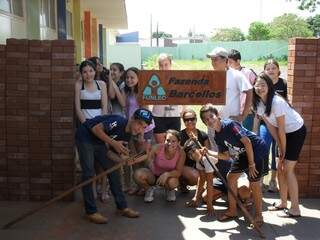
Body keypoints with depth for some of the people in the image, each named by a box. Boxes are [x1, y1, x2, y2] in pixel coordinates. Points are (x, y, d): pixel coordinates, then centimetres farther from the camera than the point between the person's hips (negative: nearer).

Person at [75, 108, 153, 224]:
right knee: (89, 174, -10)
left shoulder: (127, 134, -2)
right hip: (85, 137, -8)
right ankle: (91, 212, -1)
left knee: (113, 171, 5)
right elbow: (96, 129, -32)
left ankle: (122, 207, 14)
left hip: (99, 142, 8)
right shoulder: (119, 122, -27)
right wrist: (113, 143, -33)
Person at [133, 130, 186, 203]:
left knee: (173, 182, -37)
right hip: (153, 175, 0)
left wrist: (167, 174, -37)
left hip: (168, 176, 0)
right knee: (138, 174, -31)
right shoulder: (158, 148, -25)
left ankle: (170, 190, 6)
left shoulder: (181, 153, -22)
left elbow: (178, 172, -20)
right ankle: (149, 189, 5)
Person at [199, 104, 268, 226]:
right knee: (231, 177, 9)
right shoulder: (218, 137, 2)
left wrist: (251, 164, -22)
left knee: (254, 183, -9)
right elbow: (226, 156, 5)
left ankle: (258, 215, 9)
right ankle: (232, 210, 22)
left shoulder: (229, 124, -23)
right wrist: (208, 152, -5)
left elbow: (247, 142, -25)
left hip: (257, 150, -9)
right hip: (242, 154, 9)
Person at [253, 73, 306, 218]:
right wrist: (280, 147, -3)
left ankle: (295, 209, -4)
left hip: (296, 131, -7)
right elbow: (270, 126, -2)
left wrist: (283, 150, -14)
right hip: (285, 133, 7)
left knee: (287, 169, -10)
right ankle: (283, 203, 20)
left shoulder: (277, 102, -30)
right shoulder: (258, 103, -7)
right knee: (280, 168, 7)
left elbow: (281, 129, -23)